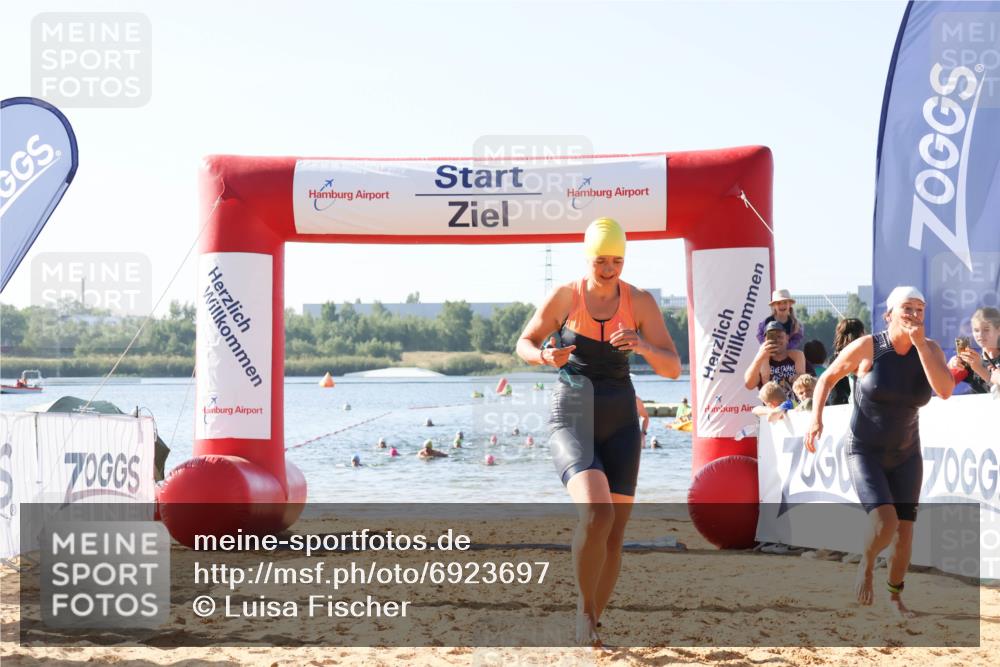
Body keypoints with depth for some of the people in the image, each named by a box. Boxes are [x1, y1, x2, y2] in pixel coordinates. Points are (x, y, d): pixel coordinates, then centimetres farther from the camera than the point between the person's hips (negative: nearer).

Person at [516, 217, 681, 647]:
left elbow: (672, 368, -2)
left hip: (619, 421, 3)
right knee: (595, 512, -25)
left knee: (614, 534, 1)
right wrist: (546, 357, -17)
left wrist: (643, 346, -23)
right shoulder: (565, 297, -5)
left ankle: (591, 625, 19)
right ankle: (584, 606, -5)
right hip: (571, 417, -3)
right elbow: (524, 345, 6)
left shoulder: (640, 302, -1)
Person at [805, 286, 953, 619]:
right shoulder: (867, 347, -15)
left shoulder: (930, 349, -7)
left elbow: (945, 390, -24)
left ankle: (895, 596, 27)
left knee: (905, 528, 2)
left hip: (905, 455, 4)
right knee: (885, 523, -23)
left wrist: (919, 343, -27)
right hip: (865, 452, -4)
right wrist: (816, 418, -15)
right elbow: (827, 378, -1)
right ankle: (866, 564, 11)